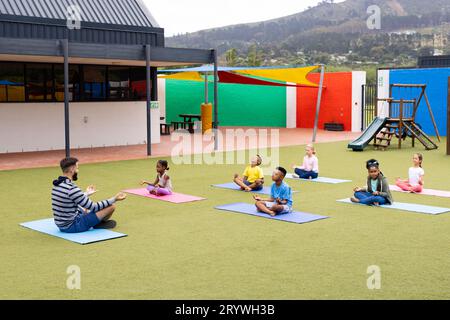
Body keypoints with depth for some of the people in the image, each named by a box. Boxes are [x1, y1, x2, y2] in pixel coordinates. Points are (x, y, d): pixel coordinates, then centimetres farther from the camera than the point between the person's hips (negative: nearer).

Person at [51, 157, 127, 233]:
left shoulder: (57, 185, 3)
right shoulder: (71, 189, -25)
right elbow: (93, 207, -17)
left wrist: (87, 194, 37)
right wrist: (114, 199, -9)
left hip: (62, 225, 9)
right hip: (72, 226, -9)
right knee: (111, 206, -8)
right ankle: (100, 223, 17)